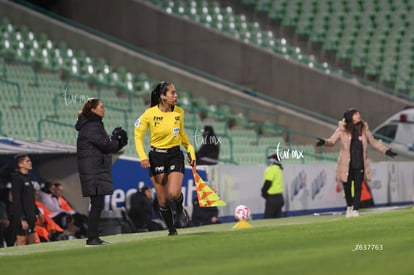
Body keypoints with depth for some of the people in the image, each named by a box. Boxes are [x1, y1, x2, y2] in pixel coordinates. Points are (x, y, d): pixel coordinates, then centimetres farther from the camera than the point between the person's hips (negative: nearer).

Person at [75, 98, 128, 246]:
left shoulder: (95, 125, 21)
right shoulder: (91, 127, -12)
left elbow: (106, 146, 20)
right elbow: (105, 145, -17)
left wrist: (116, 140, 3)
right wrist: (117, 139, 1)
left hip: (97, 171, 10)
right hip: (94, 171, -10)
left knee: (97, 205, 10)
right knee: (97, 204, -12)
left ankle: (94, 238, 13)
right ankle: (92, 238, -12)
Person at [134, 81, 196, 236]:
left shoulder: (179, 112, 1)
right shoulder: (150, 114, -10)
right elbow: (138, 136, -3)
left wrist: (190, 149, 8)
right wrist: (142, 156, -16)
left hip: (175, 155, 1)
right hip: (157, 157, -1)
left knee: (174, 193, -20)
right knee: (162, 199, 1)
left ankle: (180, 210, 13)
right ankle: (172, 231, 18)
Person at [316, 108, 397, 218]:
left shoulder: (364, 128, 3)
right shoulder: (342, 129, -5)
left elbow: (373, 142, 14)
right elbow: (332, 141, -2)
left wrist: (386, 151, 12)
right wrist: (324, 142, -24)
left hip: (360, 164, 1)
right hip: (346, 165, -1)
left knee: (358, 187, -2)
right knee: (347, 186, 6)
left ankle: (355, 210, 6)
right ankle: (349, 206, 30)